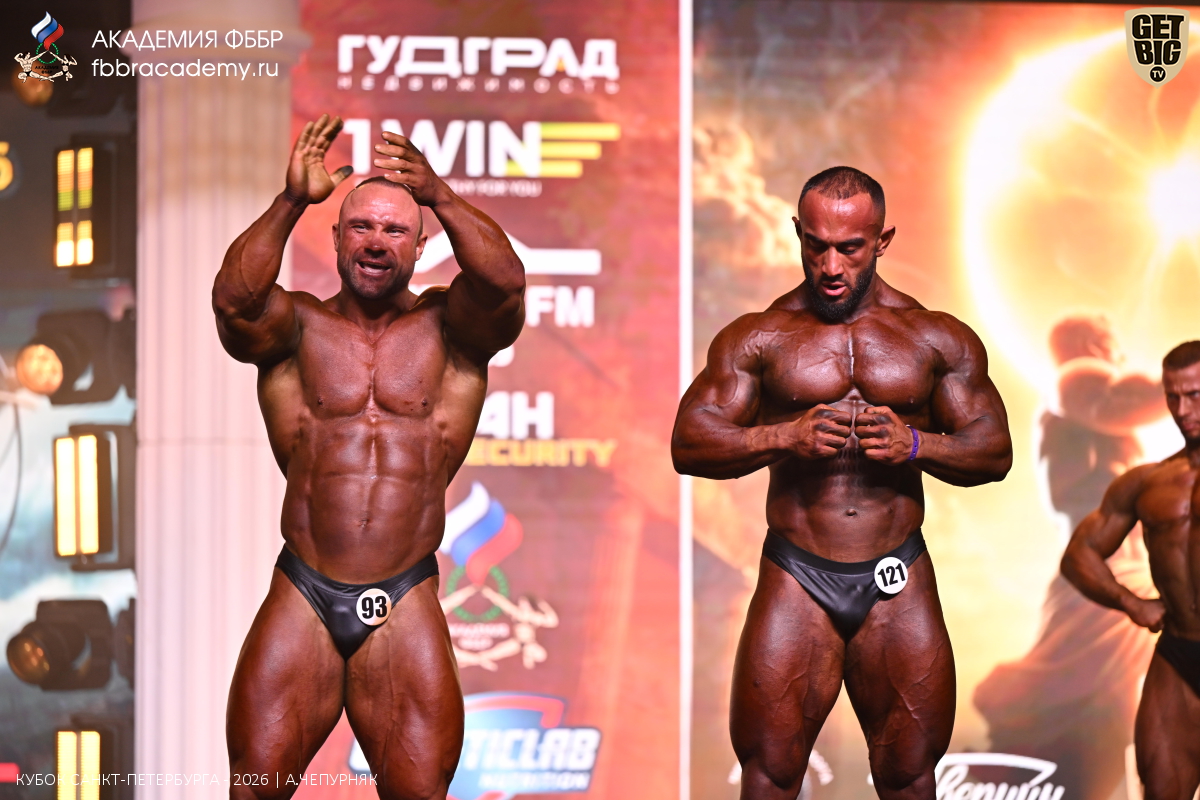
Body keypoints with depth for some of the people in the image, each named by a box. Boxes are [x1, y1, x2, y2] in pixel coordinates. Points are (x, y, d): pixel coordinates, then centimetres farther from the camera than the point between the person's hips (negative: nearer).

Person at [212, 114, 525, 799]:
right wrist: (292, 203, -27)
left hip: (406, 605, 0)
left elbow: (505, 282, -15)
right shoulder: (298, 326, 6)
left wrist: (441, 197, -28)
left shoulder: (449, 327, 6)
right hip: (302, 595, 0)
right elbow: (234, 300, -16)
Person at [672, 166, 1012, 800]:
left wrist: (916, 445, -13)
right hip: (796, 579, -1)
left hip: (898, 581, 1)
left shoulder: (938, 339, 7)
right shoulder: (760, 337, 3)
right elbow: (688, 443, -2)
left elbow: (995, 451, 7)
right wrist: (786, 437, -18)